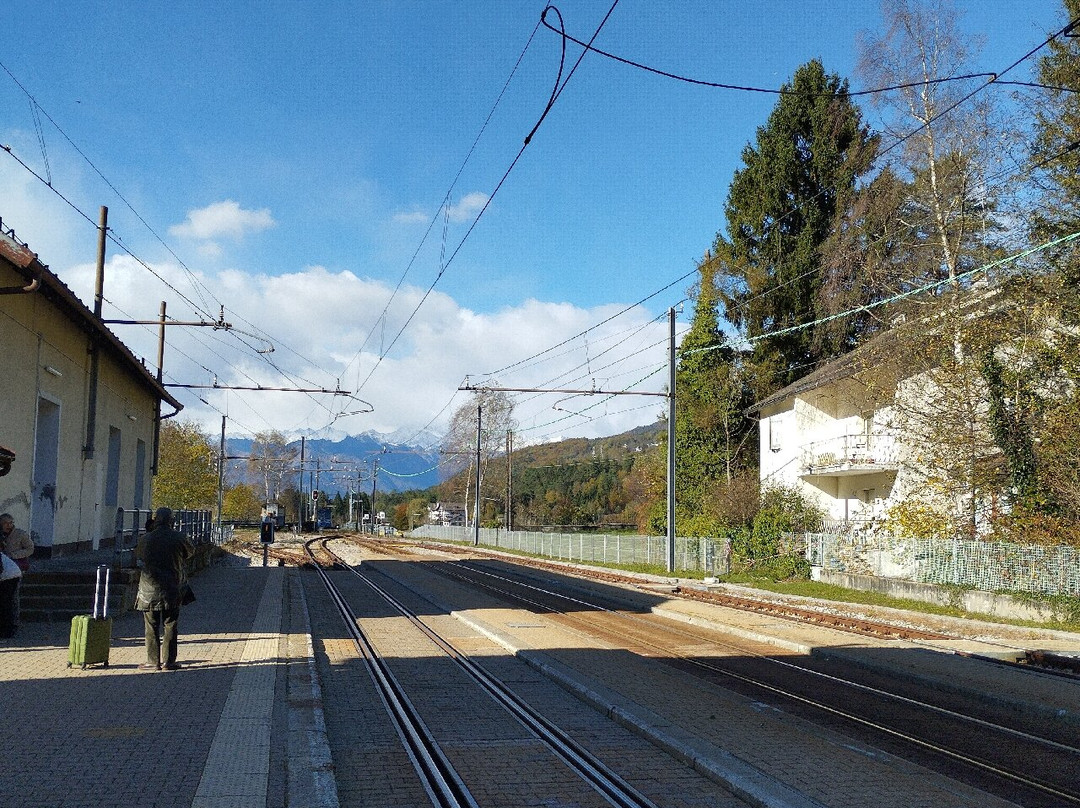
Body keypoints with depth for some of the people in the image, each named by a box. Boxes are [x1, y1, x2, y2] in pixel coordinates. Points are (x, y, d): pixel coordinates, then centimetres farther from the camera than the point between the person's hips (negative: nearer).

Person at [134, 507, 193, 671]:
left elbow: (137, 554, 13)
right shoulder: (178, 538, -5)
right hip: (171, 589, 0)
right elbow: (190, 551, 11)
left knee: (152, 627, 7)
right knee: (170, 626, 6)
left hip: (149, 590, 0)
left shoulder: (146, 539, -4)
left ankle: (153, 661, 8)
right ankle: (168, 661, 6)